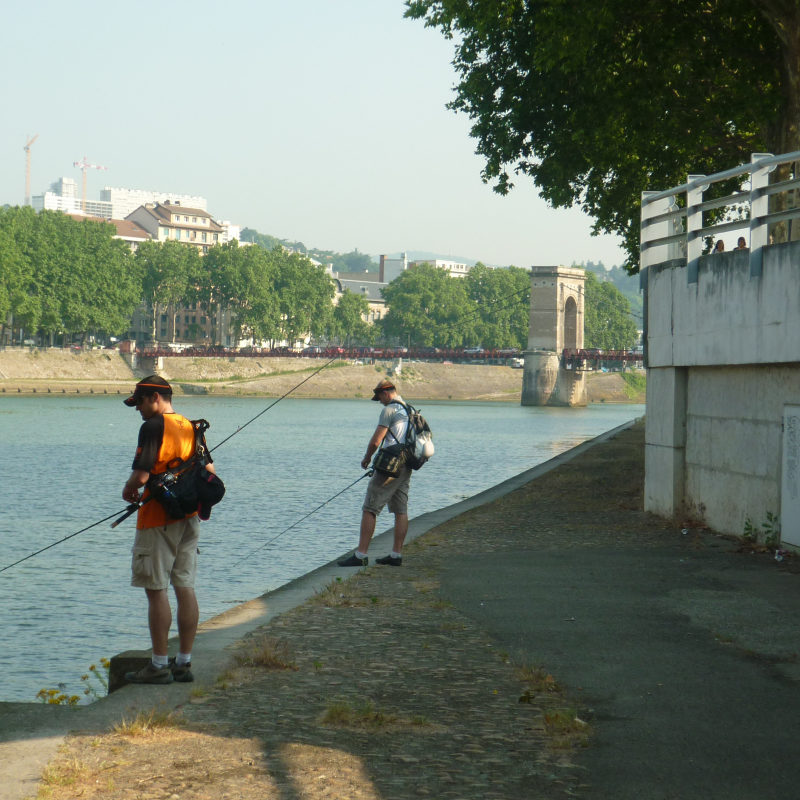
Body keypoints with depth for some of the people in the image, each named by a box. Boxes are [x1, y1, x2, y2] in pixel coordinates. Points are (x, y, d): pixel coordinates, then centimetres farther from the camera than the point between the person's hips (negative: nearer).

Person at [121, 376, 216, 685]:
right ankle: (184, 662, 11)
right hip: (189, 518, 8)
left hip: (158, 519, -8)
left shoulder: (153, 427, -13)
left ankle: (159, 666, -2)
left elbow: (141, 475, -20)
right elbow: (209, 472, 14)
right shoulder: (190, 427, 12)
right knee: (185, 588, 8)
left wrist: (129, 492, 0)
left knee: (156, 590, -3)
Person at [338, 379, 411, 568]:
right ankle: (396, 554, 9)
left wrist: (367, 458, 5)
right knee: (401, 510, 8)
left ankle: (361, 555, -10)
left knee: (370, 509, -6)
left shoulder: (389, 411, -11)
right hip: (406, 466, 9)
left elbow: (375, 442, -14)